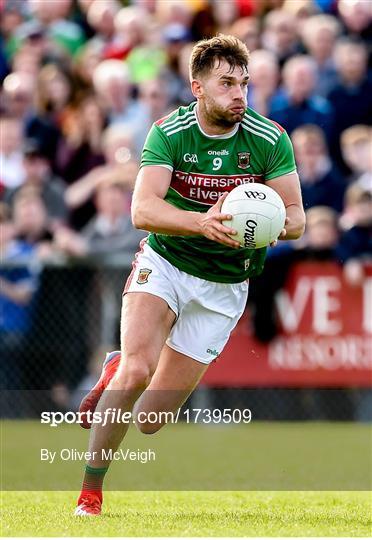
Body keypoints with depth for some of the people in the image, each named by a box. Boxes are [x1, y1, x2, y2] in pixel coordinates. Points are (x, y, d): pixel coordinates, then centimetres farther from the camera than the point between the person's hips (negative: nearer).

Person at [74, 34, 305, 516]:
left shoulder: (271, 140, -11)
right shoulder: (168, 133, -15)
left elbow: (295, 216, -6)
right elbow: (143, 210, -26)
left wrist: (278, 225, -31)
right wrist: (202, 222, -44)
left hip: (224, 286, 2)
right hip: (164, 264, -1)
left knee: (150, 421, -2)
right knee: (138, 368, -28)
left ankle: (117, 372, 35)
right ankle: (90, 490, -10)